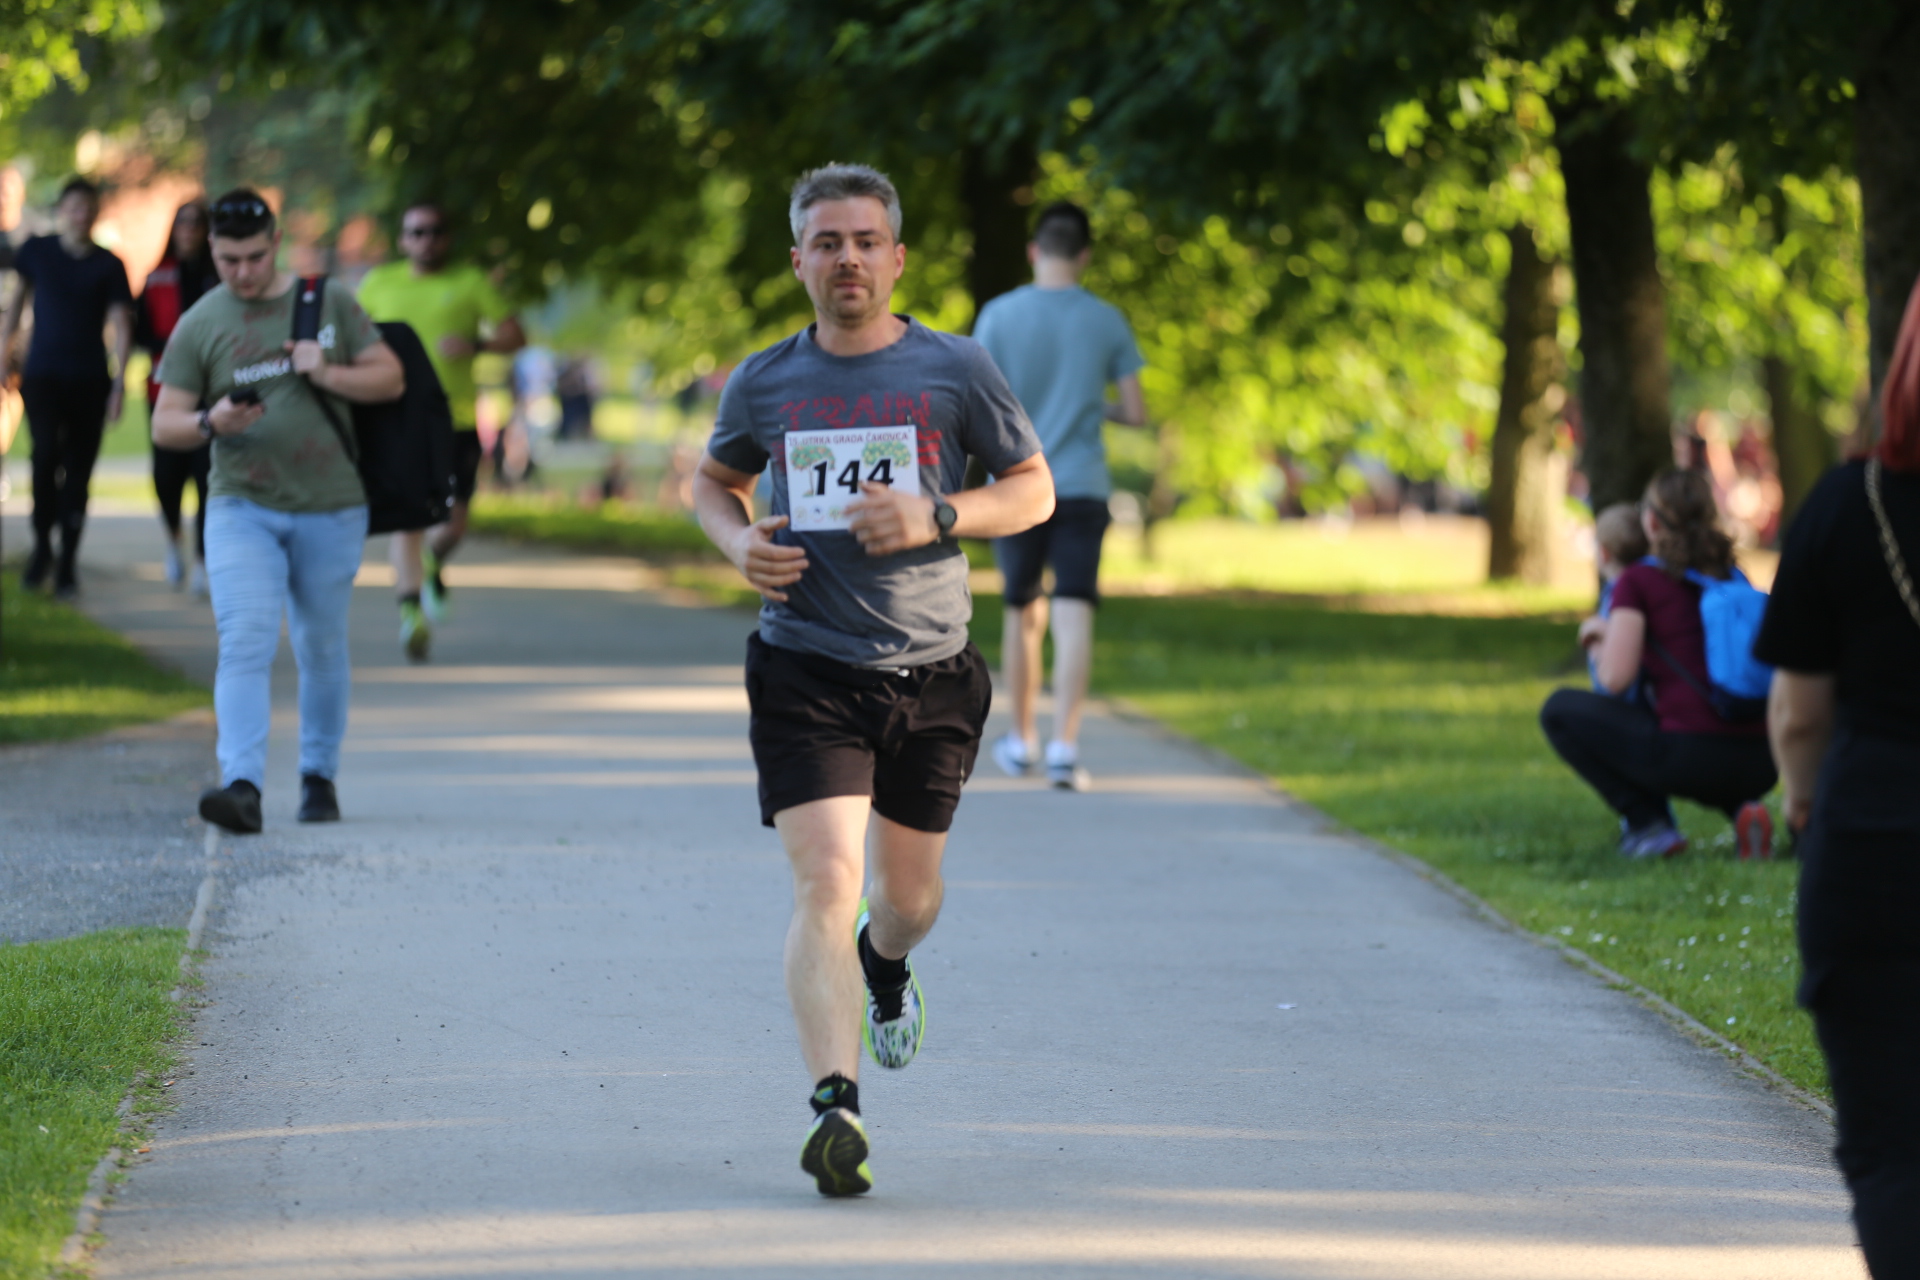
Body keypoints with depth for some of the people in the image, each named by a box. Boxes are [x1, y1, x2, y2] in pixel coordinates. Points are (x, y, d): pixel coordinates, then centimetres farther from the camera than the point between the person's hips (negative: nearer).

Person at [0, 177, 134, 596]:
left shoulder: (108, 266, 2)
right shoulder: (37, 251, 5)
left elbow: (121, 326, -1)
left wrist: (119, 384, -11)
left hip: (89, 380, 0)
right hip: (42, 375, 0)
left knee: (79, 469, 1)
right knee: (46, 452, -21)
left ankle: (68, 562, 10)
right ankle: (42, 543, -4)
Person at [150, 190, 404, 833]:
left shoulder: (329, 303, 5)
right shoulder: (199, 326, 2)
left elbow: (391, 378, 7)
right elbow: (164, 424, 1)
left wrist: (330, 375, -11)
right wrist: (211, 423, -21)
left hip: (330, 508, 2)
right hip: (241, 508, -1)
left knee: (322, 648, 11)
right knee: (244, 644, -16)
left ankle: (319, 776, 26)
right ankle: (242, 785, -26)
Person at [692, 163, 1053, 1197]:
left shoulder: (955, 371, -1)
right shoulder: (764, 382, 3)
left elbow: (1034, 490, 5)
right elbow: (714, 481, 20)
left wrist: (936, 517, -13)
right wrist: (739, 542, -3)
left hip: (929, 674, 1)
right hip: (805, 670, -1)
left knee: (908, 896, 15)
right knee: (825, 882, -17)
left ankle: (885, 962, 52)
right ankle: (835, 1106, -22)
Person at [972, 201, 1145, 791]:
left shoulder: (998, 316, -3)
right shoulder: (1107, 321, 0)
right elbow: (1135, 413, 2)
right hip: (1082, 487, -1)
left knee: (1023, 614, 16)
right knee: (1074, 615, -7)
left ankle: (1021, 739, 28)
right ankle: (1064, 746, -18)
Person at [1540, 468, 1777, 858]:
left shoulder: (1639, 581, -1)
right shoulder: (1731, 577, 16)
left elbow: (1616, 677, -8)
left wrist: (1605, 632, 14)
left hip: (1690, 755, -6)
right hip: (1758, 764, 6)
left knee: (1560, 710, 12)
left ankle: (1648, 823, 3)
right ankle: (1741, 806, 10)